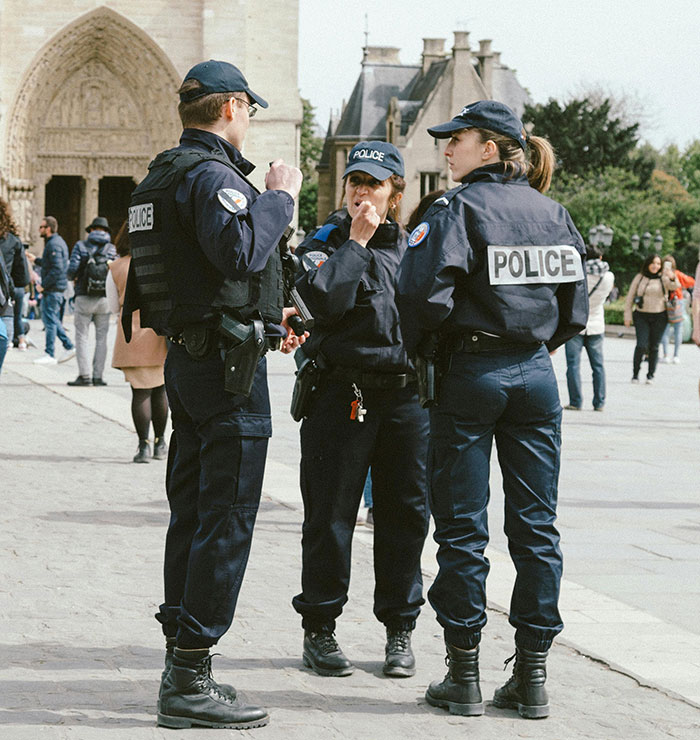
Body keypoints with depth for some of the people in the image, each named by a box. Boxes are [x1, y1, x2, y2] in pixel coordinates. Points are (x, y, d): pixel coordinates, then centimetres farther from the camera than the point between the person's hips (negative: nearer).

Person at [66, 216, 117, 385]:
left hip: (84, 297, -2)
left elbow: (72, 270, -8)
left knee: (82, 337, 2)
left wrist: (73, 277, 14)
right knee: (101, 338, 8)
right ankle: (98, 376, 5)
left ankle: (85, 375, -7)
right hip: (104, 298, 2)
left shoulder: (80, 246, 0)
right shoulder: (111, 249, 4)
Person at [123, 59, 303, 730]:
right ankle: (190, 681, -8)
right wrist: (278, 197, -15)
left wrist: (261, 320, 26)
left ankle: (181, 668, 19)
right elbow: (240, 250, -30)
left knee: (192, 516, 13)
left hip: (188, 360, 10)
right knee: (225, 523, -8)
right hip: (228, 370, -10)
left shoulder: (161, 178, 17)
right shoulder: (212, 175, -14)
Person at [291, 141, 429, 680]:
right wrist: (357, 241, -11)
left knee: (405, 514, 6)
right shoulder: (324, 242, 3)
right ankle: (319, 629, 11)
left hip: (405, 396, 3)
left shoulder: (414, 246, 13)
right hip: (341, 395, -3)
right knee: (330, 516, 1)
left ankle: (400, 630, 17)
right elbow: (326, 301, -16)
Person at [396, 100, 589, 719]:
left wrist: (425, 355, -2)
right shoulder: (553, 213, 7)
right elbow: (575, 306, 9)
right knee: (536, 528, 7)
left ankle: (464, 674, 5)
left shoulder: (459, 209, -10)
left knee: (463, 528, 2)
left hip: (470, 372, -5)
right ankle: (532, 675, 10)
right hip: (536, 376, 5)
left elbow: (425, 295, -19)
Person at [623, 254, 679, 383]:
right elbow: (630, 297, 7)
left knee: (654, 347, 3)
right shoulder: (639, 278, 3)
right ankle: (635, 374, 1)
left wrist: (672, 278, -41)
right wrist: (627, 316, 3)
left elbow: (675, 286, -19)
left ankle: (650, 375, 15)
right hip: (642, 316, -1)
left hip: (659, 317, 1)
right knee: (641, 345, -12)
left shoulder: (663, 278, 2)